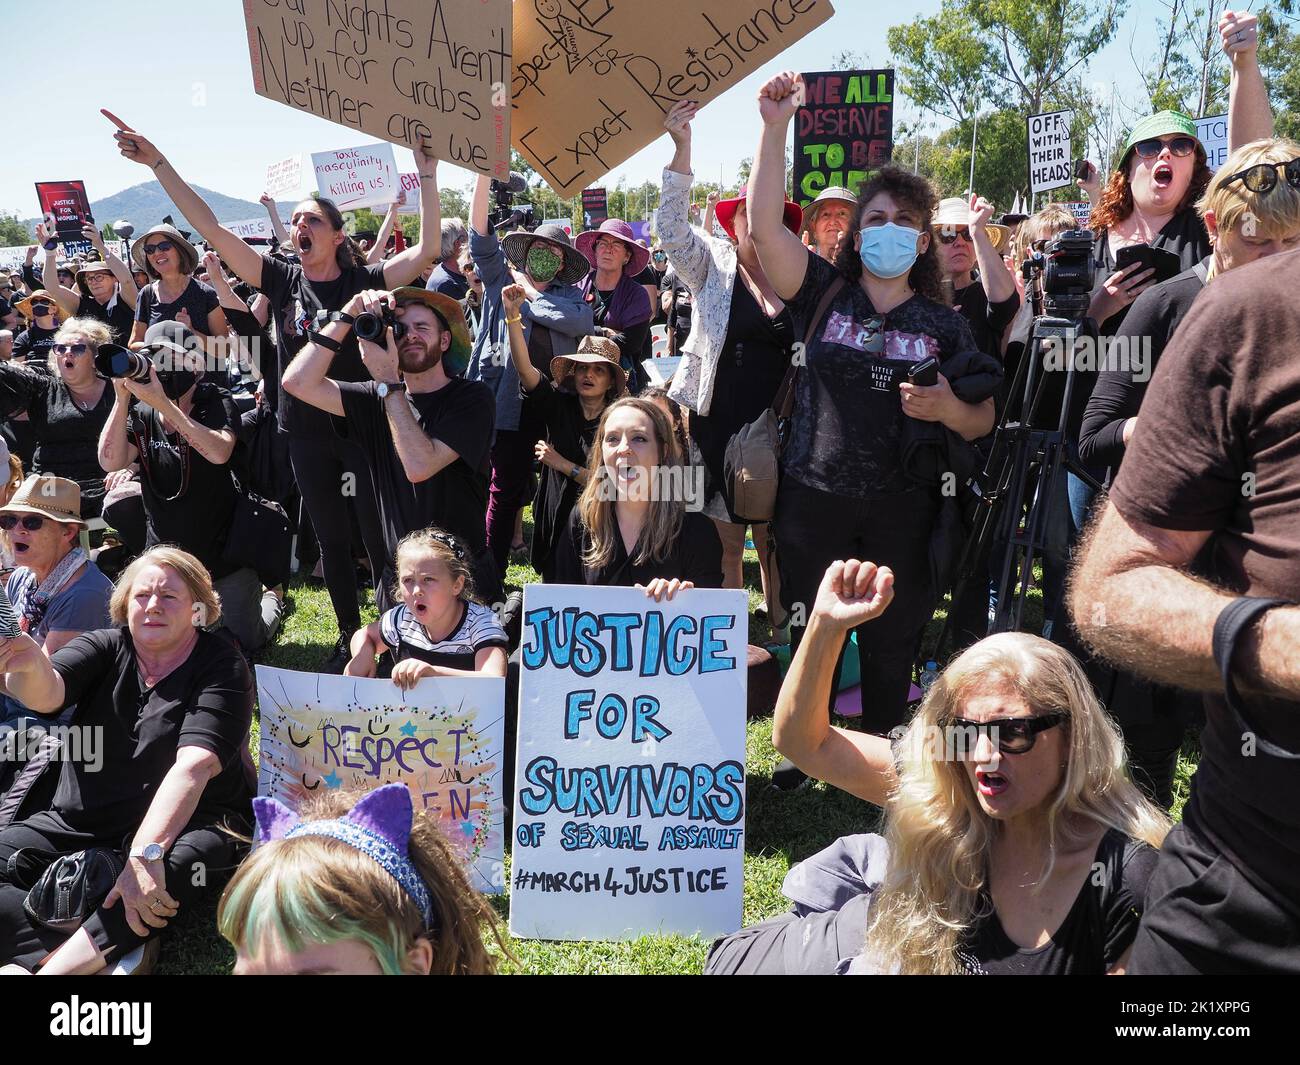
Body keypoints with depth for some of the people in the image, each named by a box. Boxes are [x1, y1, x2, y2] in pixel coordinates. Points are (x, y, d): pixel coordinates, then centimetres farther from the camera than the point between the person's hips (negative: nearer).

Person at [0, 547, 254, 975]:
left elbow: (194, 765, -22)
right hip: (79, 822, 5)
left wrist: (145, 854, -35)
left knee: (183, 864, -36)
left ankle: (49, 966, -35)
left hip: (184, 824, -4)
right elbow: (46, 694, -17)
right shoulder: (105, 647, 5)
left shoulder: (221, 666, -8)